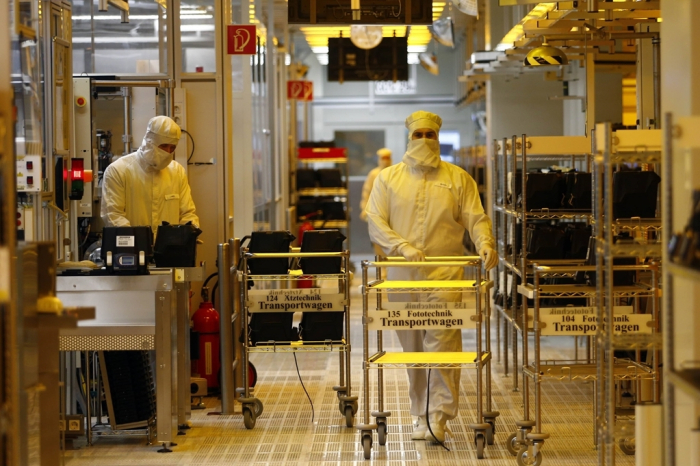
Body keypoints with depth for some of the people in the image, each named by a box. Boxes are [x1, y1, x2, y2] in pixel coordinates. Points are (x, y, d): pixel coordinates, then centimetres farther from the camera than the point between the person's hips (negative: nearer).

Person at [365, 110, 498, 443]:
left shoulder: (458, 179, 10)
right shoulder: (388, 179, 9)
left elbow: (476, 219, 5)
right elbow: (375, 224, 1)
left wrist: (485, 245, -15)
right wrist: (402, 246, -15)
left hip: (445, 276, -2)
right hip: (403, 276, 2)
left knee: (442, 343, -12)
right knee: (411, 347, 6)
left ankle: (439, 416, -11)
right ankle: (421, 415, 16)